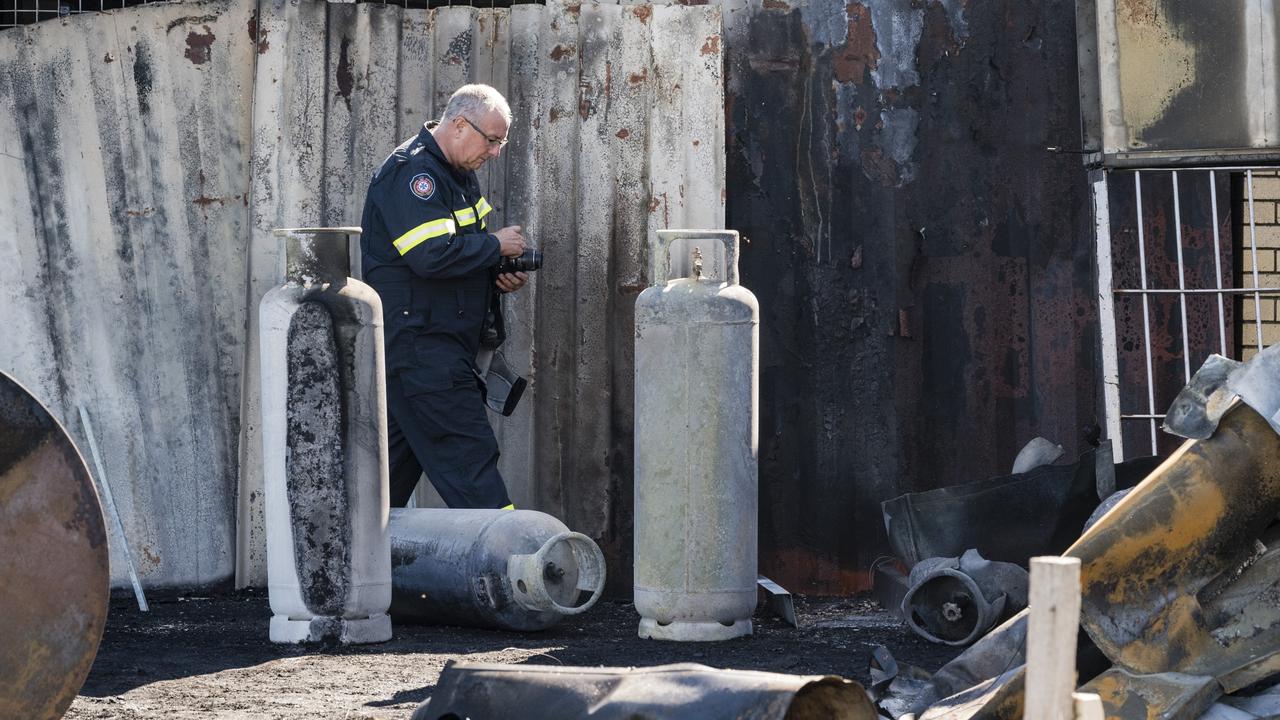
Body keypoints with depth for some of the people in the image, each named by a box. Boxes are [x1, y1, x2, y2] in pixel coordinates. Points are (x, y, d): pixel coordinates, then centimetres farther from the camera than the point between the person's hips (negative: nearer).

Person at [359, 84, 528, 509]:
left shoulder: (458, 173, 16)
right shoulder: (412, 171, -16)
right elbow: (431, 254, -27)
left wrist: (499, 278, 7)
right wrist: (495, 245, -14)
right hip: (416, 342, -10)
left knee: (399, 457, 12)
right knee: (468, 456, -12)